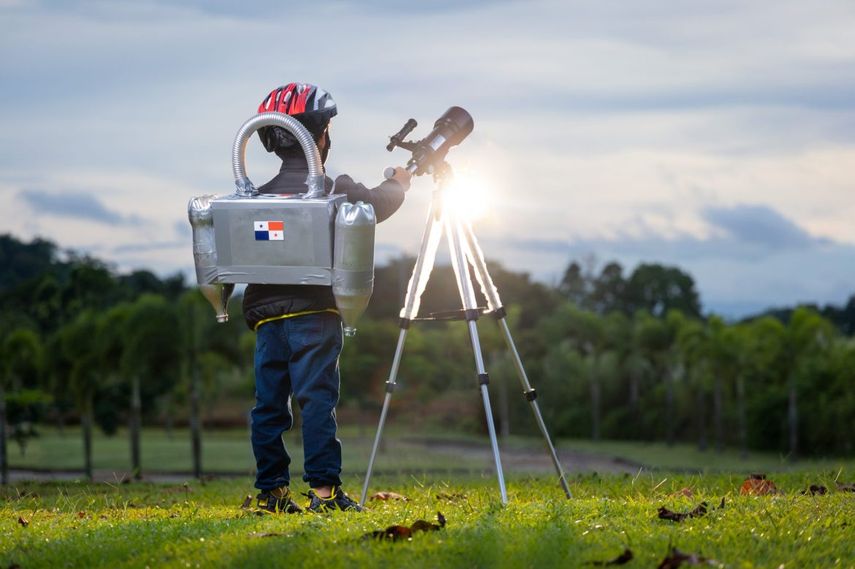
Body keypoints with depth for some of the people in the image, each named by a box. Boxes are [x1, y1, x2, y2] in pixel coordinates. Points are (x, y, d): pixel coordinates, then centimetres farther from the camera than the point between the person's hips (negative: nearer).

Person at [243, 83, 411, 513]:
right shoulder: (334, 192, -5)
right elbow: (377, 204, 9)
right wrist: (398, 184, 29)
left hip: (265, 314, 5)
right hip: (314, 312, -4)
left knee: (269, 402, 7)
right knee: (317, 399, -6)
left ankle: (271, 492, 8)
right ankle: (323, 487, -10)